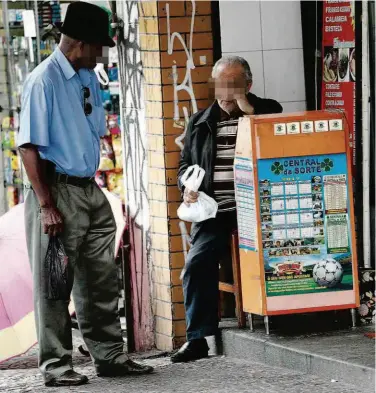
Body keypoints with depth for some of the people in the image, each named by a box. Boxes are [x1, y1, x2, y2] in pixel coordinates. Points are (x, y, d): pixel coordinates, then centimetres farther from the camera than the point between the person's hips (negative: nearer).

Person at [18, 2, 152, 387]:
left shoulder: (88, 79, 11)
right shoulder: (43, 81, -14)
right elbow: (29, 148, -16)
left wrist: (94, 185, 17)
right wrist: (46, 206, -19)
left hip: (90, 191, 8)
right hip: (57, 191, -8)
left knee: (102, 279, 11)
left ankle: (109, 355, 19)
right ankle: (55, 364, 4)